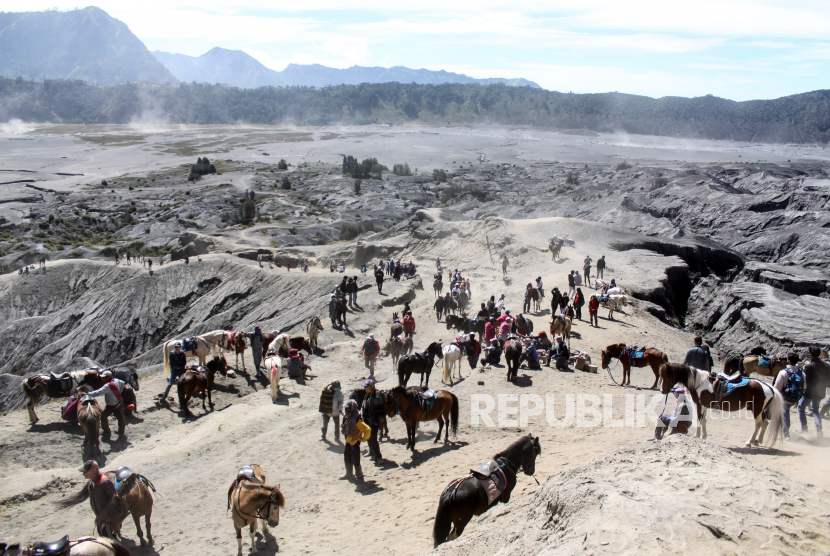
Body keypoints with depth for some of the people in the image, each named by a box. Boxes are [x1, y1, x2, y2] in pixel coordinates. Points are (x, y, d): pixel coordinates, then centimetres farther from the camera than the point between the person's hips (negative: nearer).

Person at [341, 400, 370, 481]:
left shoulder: (357, 420, -26)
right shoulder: (346, 418, 1)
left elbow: (367, 430, -28)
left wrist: (363, 439, -17)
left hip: (355, 442, -9)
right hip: (348, 442, 9)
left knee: (355, 460, 0)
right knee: (347, 458, 18)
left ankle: (359, 475, 16)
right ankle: (349, 474, 34)